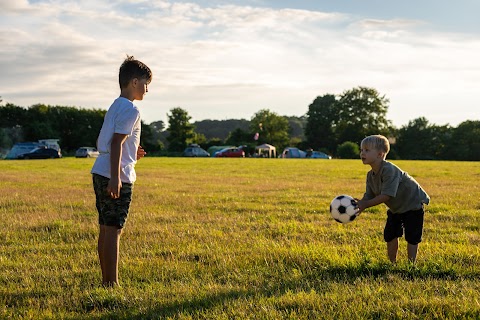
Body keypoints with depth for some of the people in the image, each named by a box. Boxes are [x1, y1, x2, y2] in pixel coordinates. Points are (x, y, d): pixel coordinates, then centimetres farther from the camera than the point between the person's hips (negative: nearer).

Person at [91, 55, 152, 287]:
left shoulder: (115, 107, 18)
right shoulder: (130, 109, -11)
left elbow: (101, 143, 20)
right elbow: (116, 142, -20)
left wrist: (131, 153, 19)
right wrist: (115, 178, -23)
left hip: (101, 174, 9)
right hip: (117, 177, -9)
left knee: (106, 229, 12)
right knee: (114, 230, -6)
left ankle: (106, 281, 19)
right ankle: (112, 283, -2)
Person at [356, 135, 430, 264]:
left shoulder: (389, 170, -33)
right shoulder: (370, 176, -5)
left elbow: (386, 196, -36)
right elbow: (369, 196, -8)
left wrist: (365, 205, -34)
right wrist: (359, 203, -30)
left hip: (412, 203, -8)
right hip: (395, 207, 8)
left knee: (411, 237, -4)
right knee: (390, 234, 8)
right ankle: (392, 263, 20)